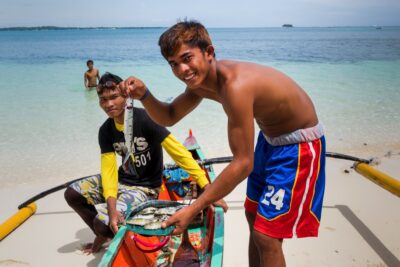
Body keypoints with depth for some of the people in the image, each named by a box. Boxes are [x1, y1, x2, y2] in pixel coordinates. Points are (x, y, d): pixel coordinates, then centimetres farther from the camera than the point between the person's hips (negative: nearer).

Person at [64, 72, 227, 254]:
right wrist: (111, 208, -29)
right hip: (122, 180, 7)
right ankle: (103, 235, 20)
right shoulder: (105, 130, -4)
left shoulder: (144, 119, -23)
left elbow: (179, 153, -27)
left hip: (145, 187, -6)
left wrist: (209, 190, -34)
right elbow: (109, 169, -12)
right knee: (72, 194, -1)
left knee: (102, 222, -23)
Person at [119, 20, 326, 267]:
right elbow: (169, 117, 7)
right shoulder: (201, 79, -6)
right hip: (270, 138, 9)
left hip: (299, 144, -9)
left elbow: (243, 163, -31)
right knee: (253, 217, 19)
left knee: (266, 236, -7)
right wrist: (144, 95, -15)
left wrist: (193, 210, -27)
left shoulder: (235, 85, -34)